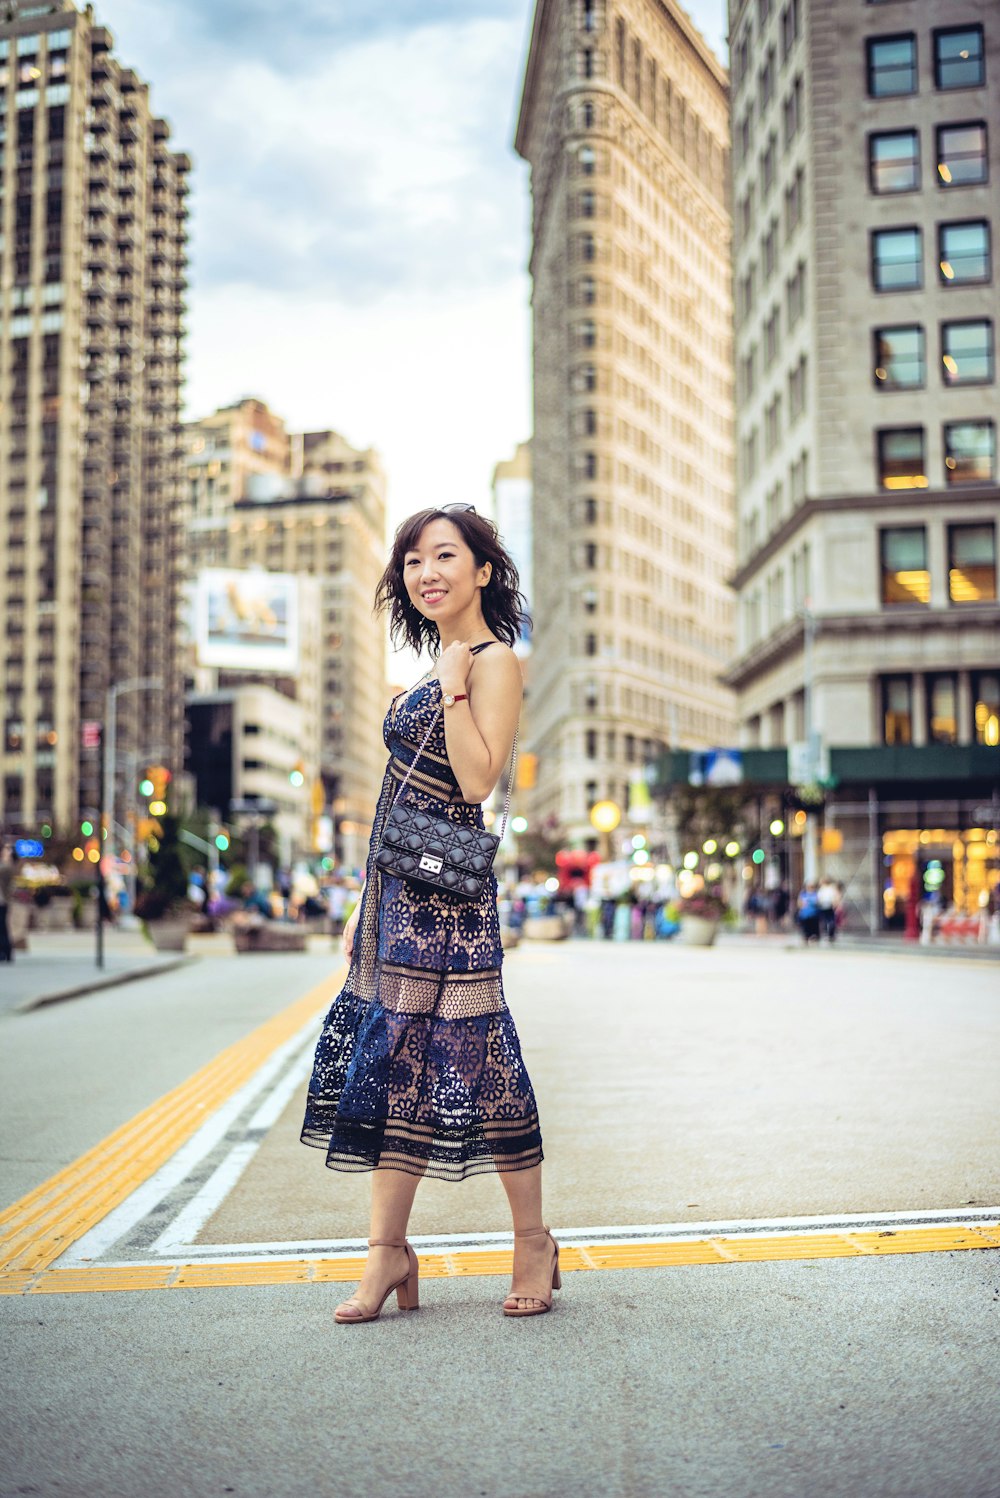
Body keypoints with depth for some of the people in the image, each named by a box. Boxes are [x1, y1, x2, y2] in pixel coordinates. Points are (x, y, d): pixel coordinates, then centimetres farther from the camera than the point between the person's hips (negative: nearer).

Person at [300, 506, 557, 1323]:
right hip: (398, 888, 9)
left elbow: (477, 780, -20)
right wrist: (367, 904, 19)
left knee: (468, 1060, -3)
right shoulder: (437, 666, 18)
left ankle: (534, 1242, 13)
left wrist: (454, 684, -17)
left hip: (446, 888, -9)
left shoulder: (495, 662, -7)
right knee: (388, 1060, 7)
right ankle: (388, 1253, 14)